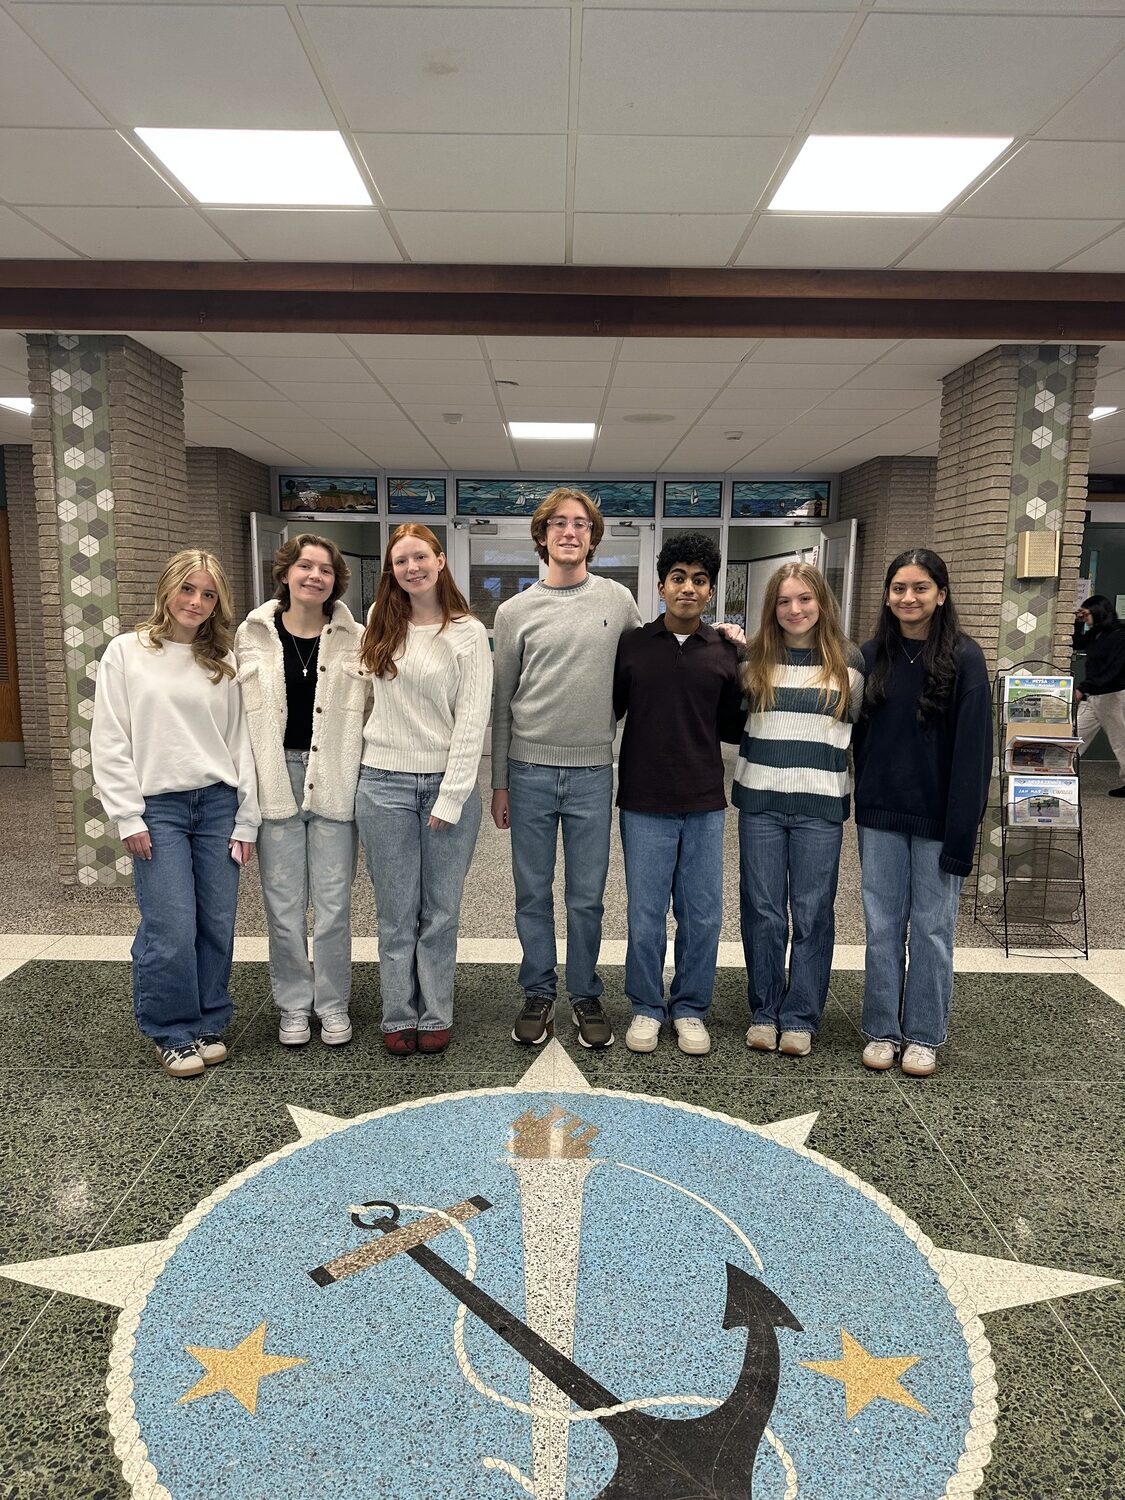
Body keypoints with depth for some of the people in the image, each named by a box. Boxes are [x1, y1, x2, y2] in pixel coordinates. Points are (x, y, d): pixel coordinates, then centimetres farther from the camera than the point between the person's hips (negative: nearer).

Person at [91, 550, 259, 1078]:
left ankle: (208, 1025, 23)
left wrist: (246, 820, 5)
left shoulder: (223, 663, 9)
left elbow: (241, 742, 8)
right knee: (172, 930, -5)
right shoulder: (126, 652, 1)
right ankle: (174, 1034, 15)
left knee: (217, 925, 5)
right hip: (158, 807, -3)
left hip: (218, 802, 3)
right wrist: (128, 817, -7)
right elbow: (109, 743, -2)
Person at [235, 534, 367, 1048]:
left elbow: (369, 713, 4)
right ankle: (294, 1004, 25)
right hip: (275, 779, 1)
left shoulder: (355, 640, 1)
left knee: (333, 902, 6)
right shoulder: (252, 635, 2)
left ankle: (333, 1003, 23)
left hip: (332, 782, 0)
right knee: (283, 903, 8)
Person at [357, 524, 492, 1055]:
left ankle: (436, 1016, 20)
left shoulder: (469, 633, -4)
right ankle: (399, 1017, 20)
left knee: (440, 911, 7)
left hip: (448, 783, -2)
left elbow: (472, 721, -8)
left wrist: (451, 799, -12)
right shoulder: (380, 622, 7)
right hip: (384, 784, 2)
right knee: (396, 913, 8)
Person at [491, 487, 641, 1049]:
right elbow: (501, 702, 4)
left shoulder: (618, 600, 4)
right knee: (533, 893, 9)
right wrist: (499, 782, 4)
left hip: (592, 771, 0)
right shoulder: (515, 611, 2)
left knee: (587, 896, 8)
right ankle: (538, 993, 24)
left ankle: (586, 996, 24)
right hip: (530, 770, 0)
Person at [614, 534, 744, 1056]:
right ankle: (646, 1008, 25)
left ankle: (690, 1008, 27)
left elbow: (734, 728, 10)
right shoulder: (631, 645, -1)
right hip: (643, 803, -1)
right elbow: (608, 713, 5)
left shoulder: (726, 654, 2)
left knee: (703, 914, 9)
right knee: (646, 913, 7)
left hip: (705, 803, 1)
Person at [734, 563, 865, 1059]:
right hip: (760, 802, 1)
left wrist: (857, 793, 5)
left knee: (812, 914, 4)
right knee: (762, 912, 6)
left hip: (821, 806, -1)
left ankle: (801, 1018, 17)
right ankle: (764, 1012, 20)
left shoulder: (848, 660, 4)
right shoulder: (755, 658, 5)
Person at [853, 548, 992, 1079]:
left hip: (935, 817, -3)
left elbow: (973, 750, -10)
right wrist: (863, 803, 4)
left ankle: (924, 1035, 22)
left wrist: (962, 833, -14)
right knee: (881, 925, 9)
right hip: (880, 815, 3)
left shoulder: (963, 658, -8)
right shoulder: (872, 655, 3)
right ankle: (881, 1030, 22)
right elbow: (860, 735, 8)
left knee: (932, 927, 8)